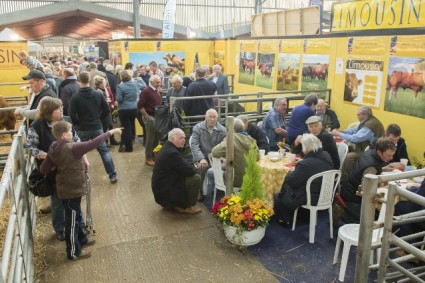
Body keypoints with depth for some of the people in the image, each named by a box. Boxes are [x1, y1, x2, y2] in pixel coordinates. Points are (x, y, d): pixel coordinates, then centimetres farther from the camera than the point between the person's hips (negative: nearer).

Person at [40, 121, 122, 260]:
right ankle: (74, 252, 18)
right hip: (72, 190, -9)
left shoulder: (53, 149, 0)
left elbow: (43, 169, 4)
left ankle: (81, 239, 43)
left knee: (76, 216, 25)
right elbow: (93, 143, -26)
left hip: (66, 188, 9)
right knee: (72, 220, 5)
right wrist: (110, 132, -19)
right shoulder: (72, 148, -26)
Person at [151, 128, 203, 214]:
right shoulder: (172, 153, -24)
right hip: (165, 193, -11)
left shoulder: (167, 148, 9)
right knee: (196, 178, -15)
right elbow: (190, 171, -23)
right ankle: (187, 207, 2)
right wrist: (194, 168, -3)